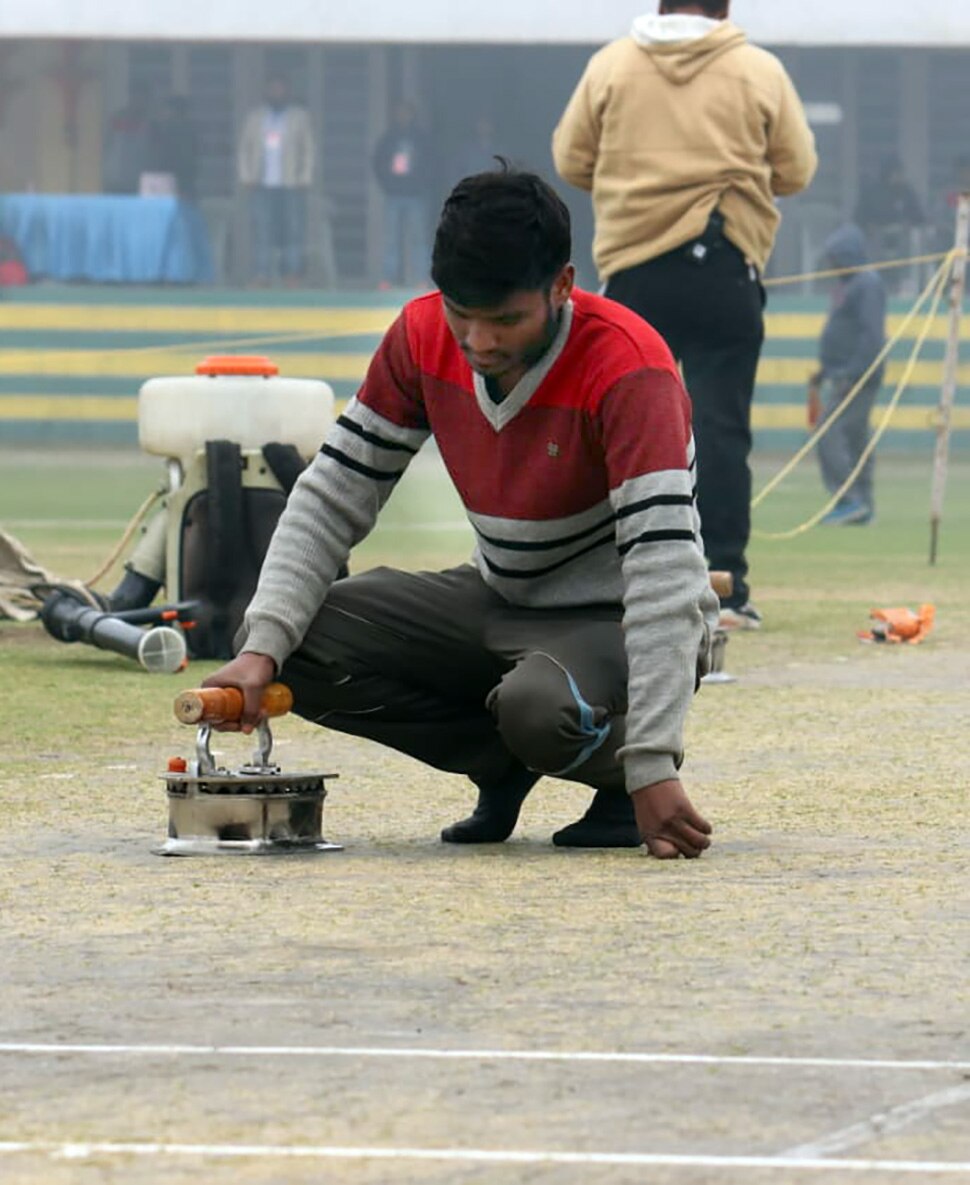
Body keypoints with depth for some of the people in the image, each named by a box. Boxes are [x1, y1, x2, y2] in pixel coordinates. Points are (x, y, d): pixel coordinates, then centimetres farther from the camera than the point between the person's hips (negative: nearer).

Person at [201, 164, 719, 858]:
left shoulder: (626, 366, -27)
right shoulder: (424, 336, -10)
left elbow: (662, 567, -34)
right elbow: (333, 498, -5)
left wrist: (652, 768, -41)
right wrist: (263, 644, -21)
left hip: (617, 621, -6)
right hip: (501, 603, 6)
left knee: (539, 706, -40)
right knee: (301, 642, -14)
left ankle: (619, 777, -3)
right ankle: (504, 767, 2)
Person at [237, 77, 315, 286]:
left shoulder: (300, 116, 11)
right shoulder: (255, 117, 15)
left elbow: (309, 149, 8)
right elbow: (244, 148, 14)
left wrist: (304, 179, -2)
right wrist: (246, 177, 2)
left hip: (291, 185, -1)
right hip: (262, 185, 1)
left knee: (293, 229, -5)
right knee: (262, 229, -6)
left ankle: (293, 273, -1)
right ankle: (262, 274, -7)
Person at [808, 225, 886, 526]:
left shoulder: (868, 284, -13)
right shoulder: (846, 285, 18)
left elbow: (873, 335, -20)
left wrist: (850, 374, -24)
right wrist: (822, 374, 22)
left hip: (857, 377, -10)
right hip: (840, 377, 10)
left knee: (829, 433, -15)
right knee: (854, 438, 10)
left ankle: (850, 500, -16)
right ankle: (863, 506, 13)